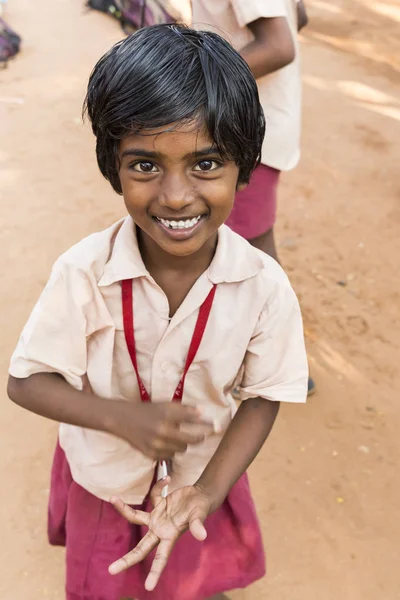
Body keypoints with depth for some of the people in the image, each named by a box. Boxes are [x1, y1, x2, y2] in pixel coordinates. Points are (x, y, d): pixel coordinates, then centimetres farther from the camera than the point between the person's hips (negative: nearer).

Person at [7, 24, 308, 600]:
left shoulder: (265, 286, -25)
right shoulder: (83, 274, -28)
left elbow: (263, 398, -12)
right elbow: (27, 381, -18)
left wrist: (207, 492, -23)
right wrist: (125, 418, -33)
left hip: (202, 475, 1)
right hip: (104, 479, 0)